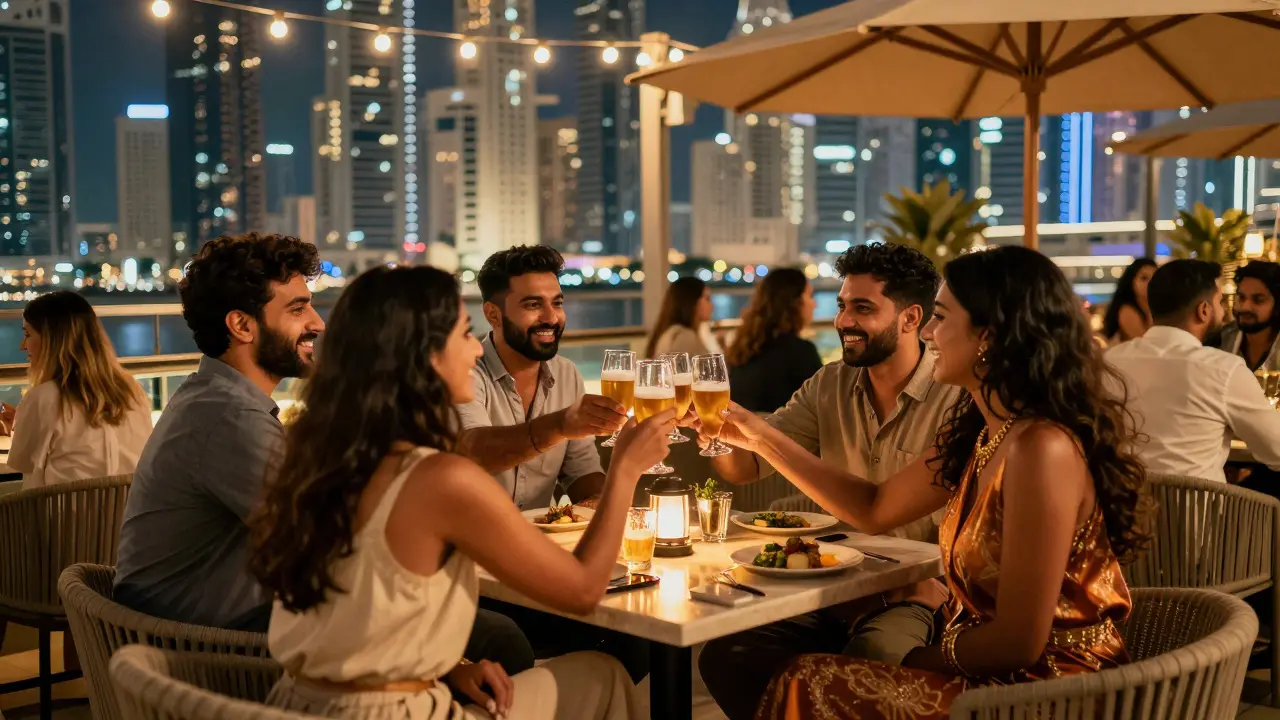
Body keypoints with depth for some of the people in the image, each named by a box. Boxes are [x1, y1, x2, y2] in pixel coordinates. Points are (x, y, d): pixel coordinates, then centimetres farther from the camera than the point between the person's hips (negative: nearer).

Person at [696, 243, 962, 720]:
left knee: (873, 654, -35)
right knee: (725, 656, -15)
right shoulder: (830, 386, 7)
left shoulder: (954, 399, -11)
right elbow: (744, 467, 5)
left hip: (912, 597, -5)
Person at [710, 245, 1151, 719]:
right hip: (995, 674, 8)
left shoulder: (1041, 448, -25)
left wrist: (927, 657, -5)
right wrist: (760, 436, 11)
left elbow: (1018, 643, -24)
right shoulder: (981, 432, 5)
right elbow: (875, 509, 16)